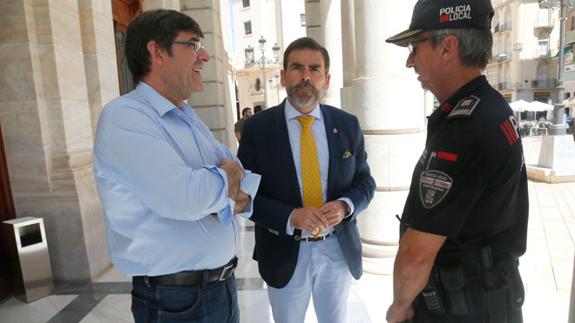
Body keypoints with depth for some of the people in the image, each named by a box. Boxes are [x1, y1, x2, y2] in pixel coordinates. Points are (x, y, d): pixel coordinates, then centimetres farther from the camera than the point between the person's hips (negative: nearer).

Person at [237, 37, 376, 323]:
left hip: (339, 251, 2)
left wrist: (344, 205, -17)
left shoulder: (348, 125, -2)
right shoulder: (257, 127, -9)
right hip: (284, 255, -1)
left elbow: (365, 181, 4)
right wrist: (291, 217, -24)